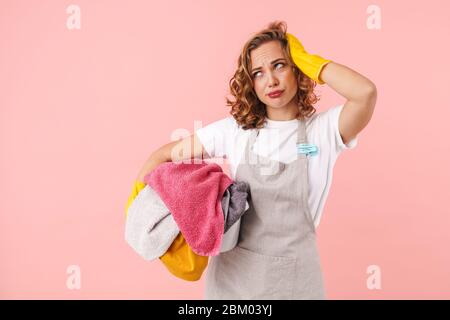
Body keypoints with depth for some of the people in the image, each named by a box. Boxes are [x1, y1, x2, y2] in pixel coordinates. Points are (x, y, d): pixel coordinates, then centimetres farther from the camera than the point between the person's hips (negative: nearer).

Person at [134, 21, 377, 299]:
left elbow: (366, 92, -28)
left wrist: (307, 60, -15)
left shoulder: (325, 129, -8)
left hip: (294, 277, -1)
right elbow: (166, 155, 3)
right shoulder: (234, 129, -4)